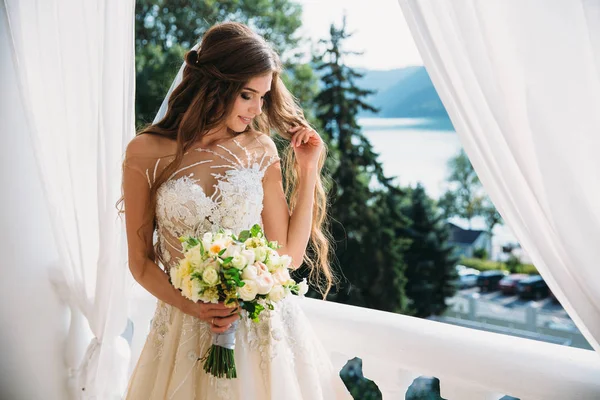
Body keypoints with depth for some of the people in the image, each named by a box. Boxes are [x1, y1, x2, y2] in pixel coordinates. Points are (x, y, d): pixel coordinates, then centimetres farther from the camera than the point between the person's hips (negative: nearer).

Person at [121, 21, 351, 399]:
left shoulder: (261, 150, -1)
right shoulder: (147, 153, -9)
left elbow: (290, 255, -2)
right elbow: (141, 260, -2)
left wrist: (308, 170, -5)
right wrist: (192, 307, -17)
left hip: (265, 324, 2)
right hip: (189, 330, -2)